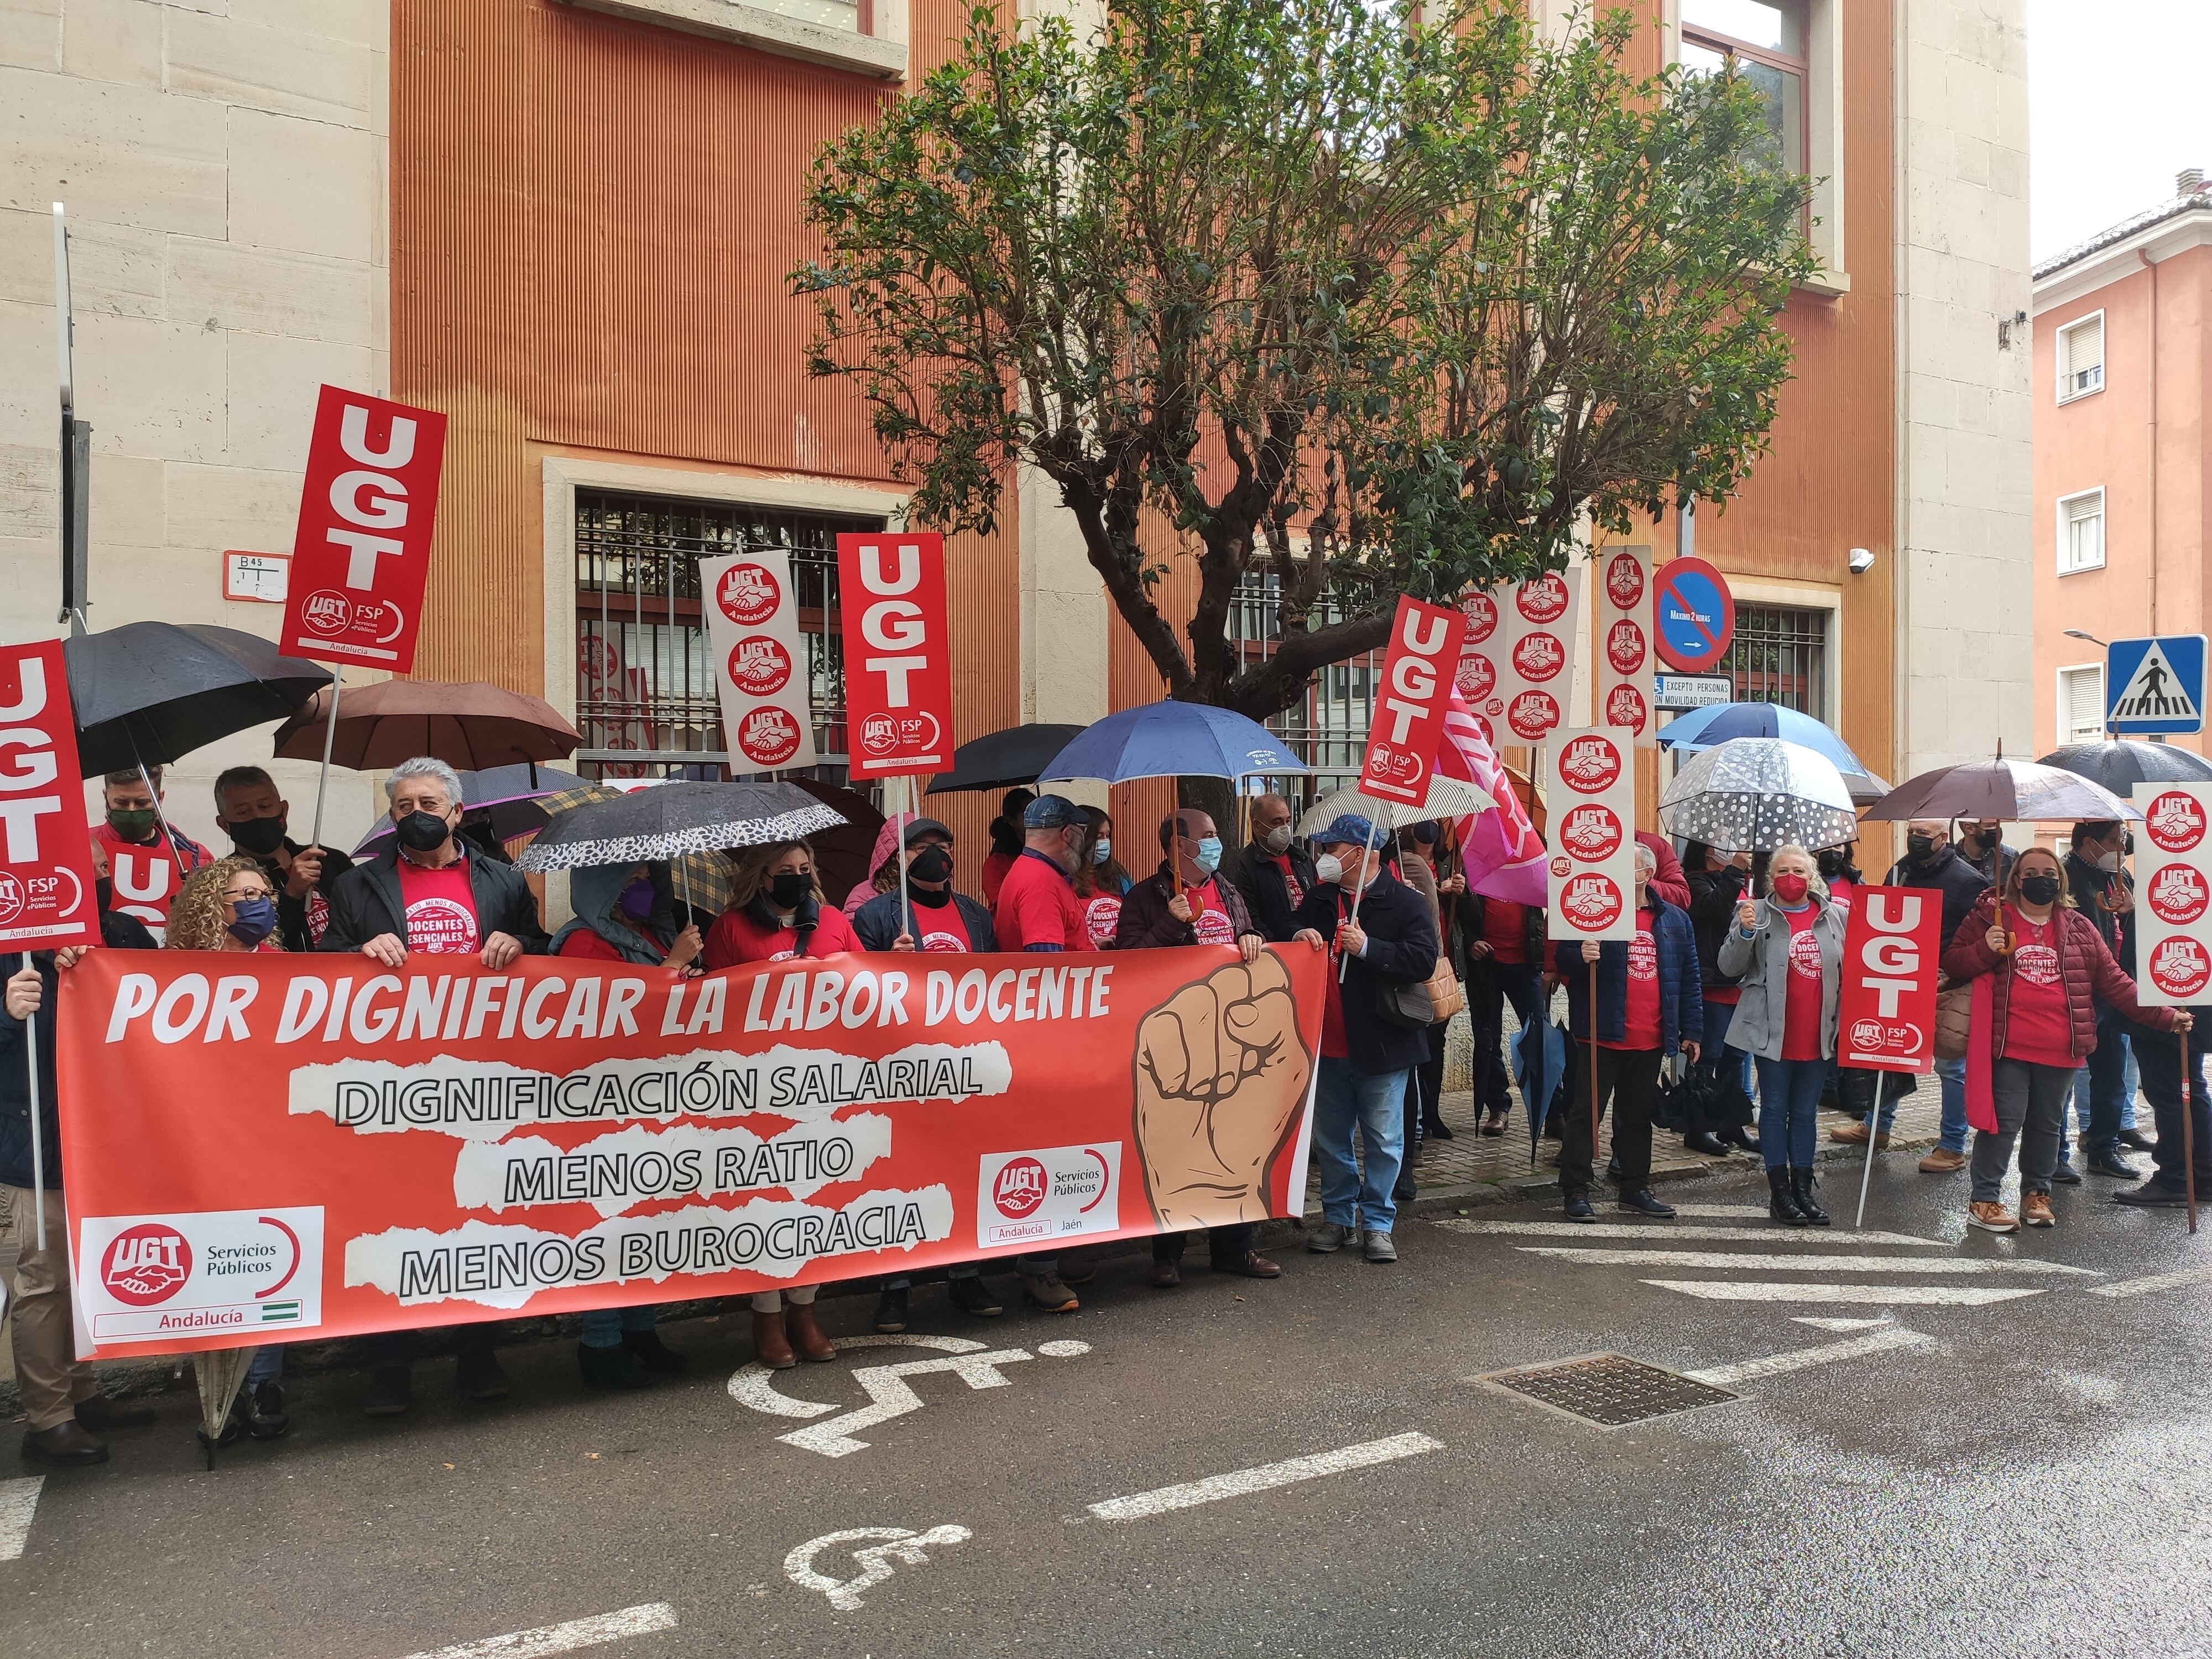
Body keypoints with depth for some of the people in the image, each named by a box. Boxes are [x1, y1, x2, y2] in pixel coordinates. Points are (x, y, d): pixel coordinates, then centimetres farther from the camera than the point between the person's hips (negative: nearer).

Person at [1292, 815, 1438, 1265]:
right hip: (1328, 1042, 5)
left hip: (1380, 1043, -5)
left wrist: (1367, 947, -25)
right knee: (1330, 1138, 15)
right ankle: (1338, 1216, 29)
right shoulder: (1319, 898, 9)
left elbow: (1423, 961, -20)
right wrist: (1299, 938, -5)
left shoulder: (1405, 903, -9)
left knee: (1383, 1140, 6)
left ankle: (1377, 1222, 19)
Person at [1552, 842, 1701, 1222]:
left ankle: (1636, 1189, 25)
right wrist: (1580, 957, -26)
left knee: (1638, 1116, 15)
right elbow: (1562, 960, -3)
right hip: (1603, 1035, -4)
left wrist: (1692, 1031, 9)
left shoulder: (1675, 920, 10)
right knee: (1586, 1113, -2)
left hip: (1651, 1040, 4)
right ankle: (1576, 1191, 3)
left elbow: (1689, 979, 13)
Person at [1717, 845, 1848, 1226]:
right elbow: (1730, 967, -7)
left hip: (1817, 1035, 3)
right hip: (1773, 1033, -3)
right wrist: (1745, 931, -23)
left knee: (1806, 1113, 12)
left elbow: (1848, 968, 15)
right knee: (1775, 1110, 5)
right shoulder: (1758, 913, -3)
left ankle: (1803, 1189, 21)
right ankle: (1779, 1192, 13)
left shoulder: (1835, 916, 6)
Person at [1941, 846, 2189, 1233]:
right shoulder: (1989, 917, 1)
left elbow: (2114, 982, 11)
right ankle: (1984, 1200, 3)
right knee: (2004, 1122, -3)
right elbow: (1952, 963, 2)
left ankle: (2037, 1193, 30)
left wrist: (2164, 1016, 5)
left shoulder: (2079, 928, 10)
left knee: (2047, 1125, 15)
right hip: (2007, 1046, -4)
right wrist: (1984, 950, -18)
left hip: (2061, 1051, 4)